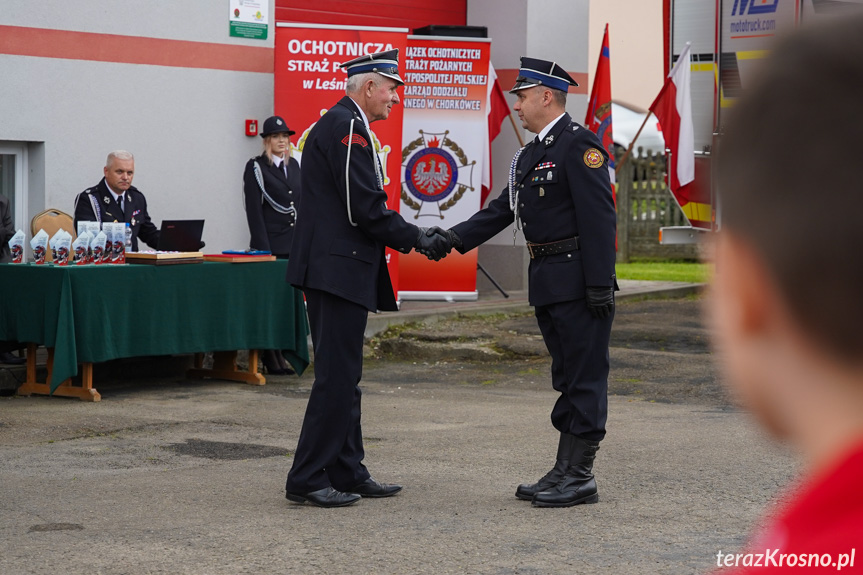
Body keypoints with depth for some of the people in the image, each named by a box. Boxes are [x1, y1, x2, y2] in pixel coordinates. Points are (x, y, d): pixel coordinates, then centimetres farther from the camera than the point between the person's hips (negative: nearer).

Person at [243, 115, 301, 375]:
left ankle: (283, 354, 12)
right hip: (271, 245, -6)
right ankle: (270, 357, 1)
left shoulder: (293, 165, 15)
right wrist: (262, 246, -15)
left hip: (295, 245, 6)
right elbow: (253, 209, -8)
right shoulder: (256, 167, -2)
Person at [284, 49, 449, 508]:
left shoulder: (339, 124, 21)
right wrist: (416, 239, -8)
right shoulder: (347, 127, -13)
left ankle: (347, 473, 19)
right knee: (336, 375, -8)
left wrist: (412, 236, 14)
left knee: (343, 376, 13)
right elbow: (366, 209, -19)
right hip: (338, 268, -11)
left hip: (335, 267, 11)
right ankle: (307, 479, -4)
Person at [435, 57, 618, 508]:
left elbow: (599, 216, -17)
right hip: (547, 283, 10)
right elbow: (503, 210, 17)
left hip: (579, 280, -10)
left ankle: (580, 476, -1)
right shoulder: (531, 154, 18)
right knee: (567, 377, 13)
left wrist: (600, 284, -21)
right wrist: (455, 238, 3)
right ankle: (565, 471, 19)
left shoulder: (578, 143, -11)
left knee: (584, 377, -4)